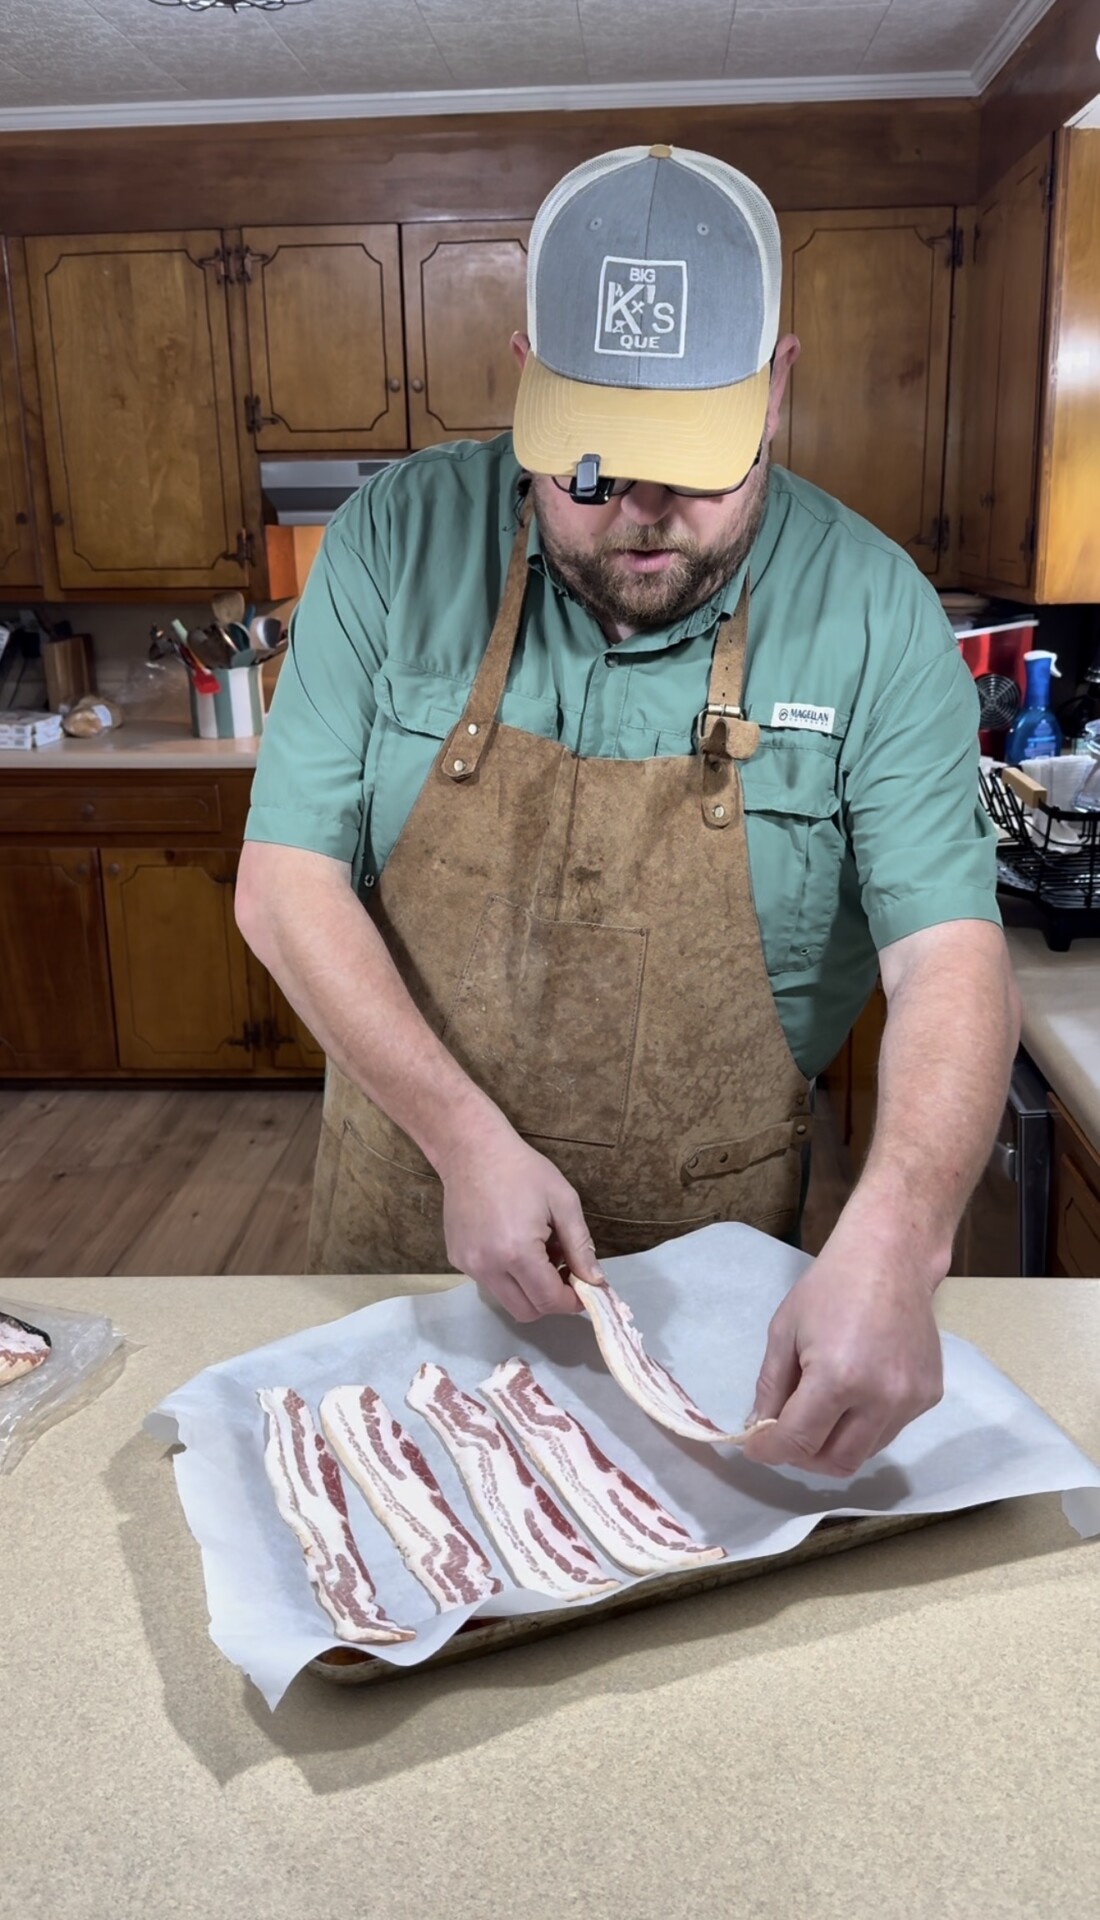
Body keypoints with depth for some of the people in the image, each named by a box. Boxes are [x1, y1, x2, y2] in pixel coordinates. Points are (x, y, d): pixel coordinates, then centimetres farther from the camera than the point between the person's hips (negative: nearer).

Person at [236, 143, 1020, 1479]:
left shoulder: (873, 614, -13)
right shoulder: (397, 541, -12)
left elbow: (950, 961, -17)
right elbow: (286, 881, -13)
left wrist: (896, 1237, -35)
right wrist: (469, 1142, -24)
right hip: (406, 1218, 1)